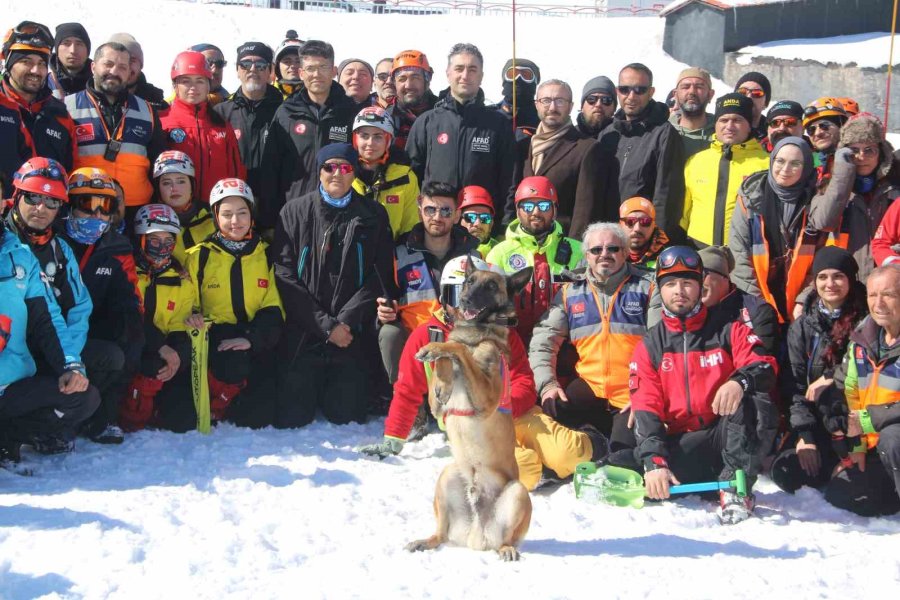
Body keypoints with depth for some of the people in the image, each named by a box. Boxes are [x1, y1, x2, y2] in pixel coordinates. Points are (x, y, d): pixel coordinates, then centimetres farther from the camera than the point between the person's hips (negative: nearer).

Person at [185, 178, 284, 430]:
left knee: (259, 417, -17)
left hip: (256, 344, 2)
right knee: (234, 366, -37)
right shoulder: (199, 256, 6)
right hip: (215, 340, -1)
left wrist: (251, 338, -15)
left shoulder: (266, 255, 9)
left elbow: (273, 308, 3)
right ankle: (214, 406, -4)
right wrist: (194, 318, -16)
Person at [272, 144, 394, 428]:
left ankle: (335, 392, 34)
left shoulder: (373, 216, 6)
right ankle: (308, 387, 31)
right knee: (291, 417, -3)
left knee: (345, 415, 0)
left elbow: (378, 276, 0)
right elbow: (285, 275, -4)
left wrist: (346, 320, -13)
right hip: (302, 333, 0)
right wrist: (325, 325, -12)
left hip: (352, 334, 1)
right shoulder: (295, 211, 3)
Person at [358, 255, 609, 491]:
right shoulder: (426, 337, 4)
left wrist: (503, 409, -18)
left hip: (514, 414, 3)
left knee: (565, 455, -23)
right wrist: (393, 441, 3)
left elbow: (524, 385, 3)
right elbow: (407, 392, 7)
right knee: (520, 471, -34)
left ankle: (584, 444, 12)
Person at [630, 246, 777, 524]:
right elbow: (645, 408, -3)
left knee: (746, 398, -32)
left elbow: (765, 366, -11)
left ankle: (735, 487, -27)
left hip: (728, 435, -1)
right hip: (680, 446, 1)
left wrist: (740, 381, -36)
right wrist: (653, 461, -20)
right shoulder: (649, 345, 8)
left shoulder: (729, 332, 6)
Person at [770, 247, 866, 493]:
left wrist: (832, 379, -13)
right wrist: (804, 434, -10)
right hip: (817, 421, 2)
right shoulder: (802, 327, 6)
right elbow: (794, 385, 1)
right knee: (785, 471, -20)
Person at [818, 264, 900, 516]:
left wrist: (867, 420, -23)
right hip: (877, 449, 7)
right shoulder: (862, 340, 6)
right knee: (839, 494, -2)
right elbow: (846, 396, 9)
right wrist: (855, 447, 1)